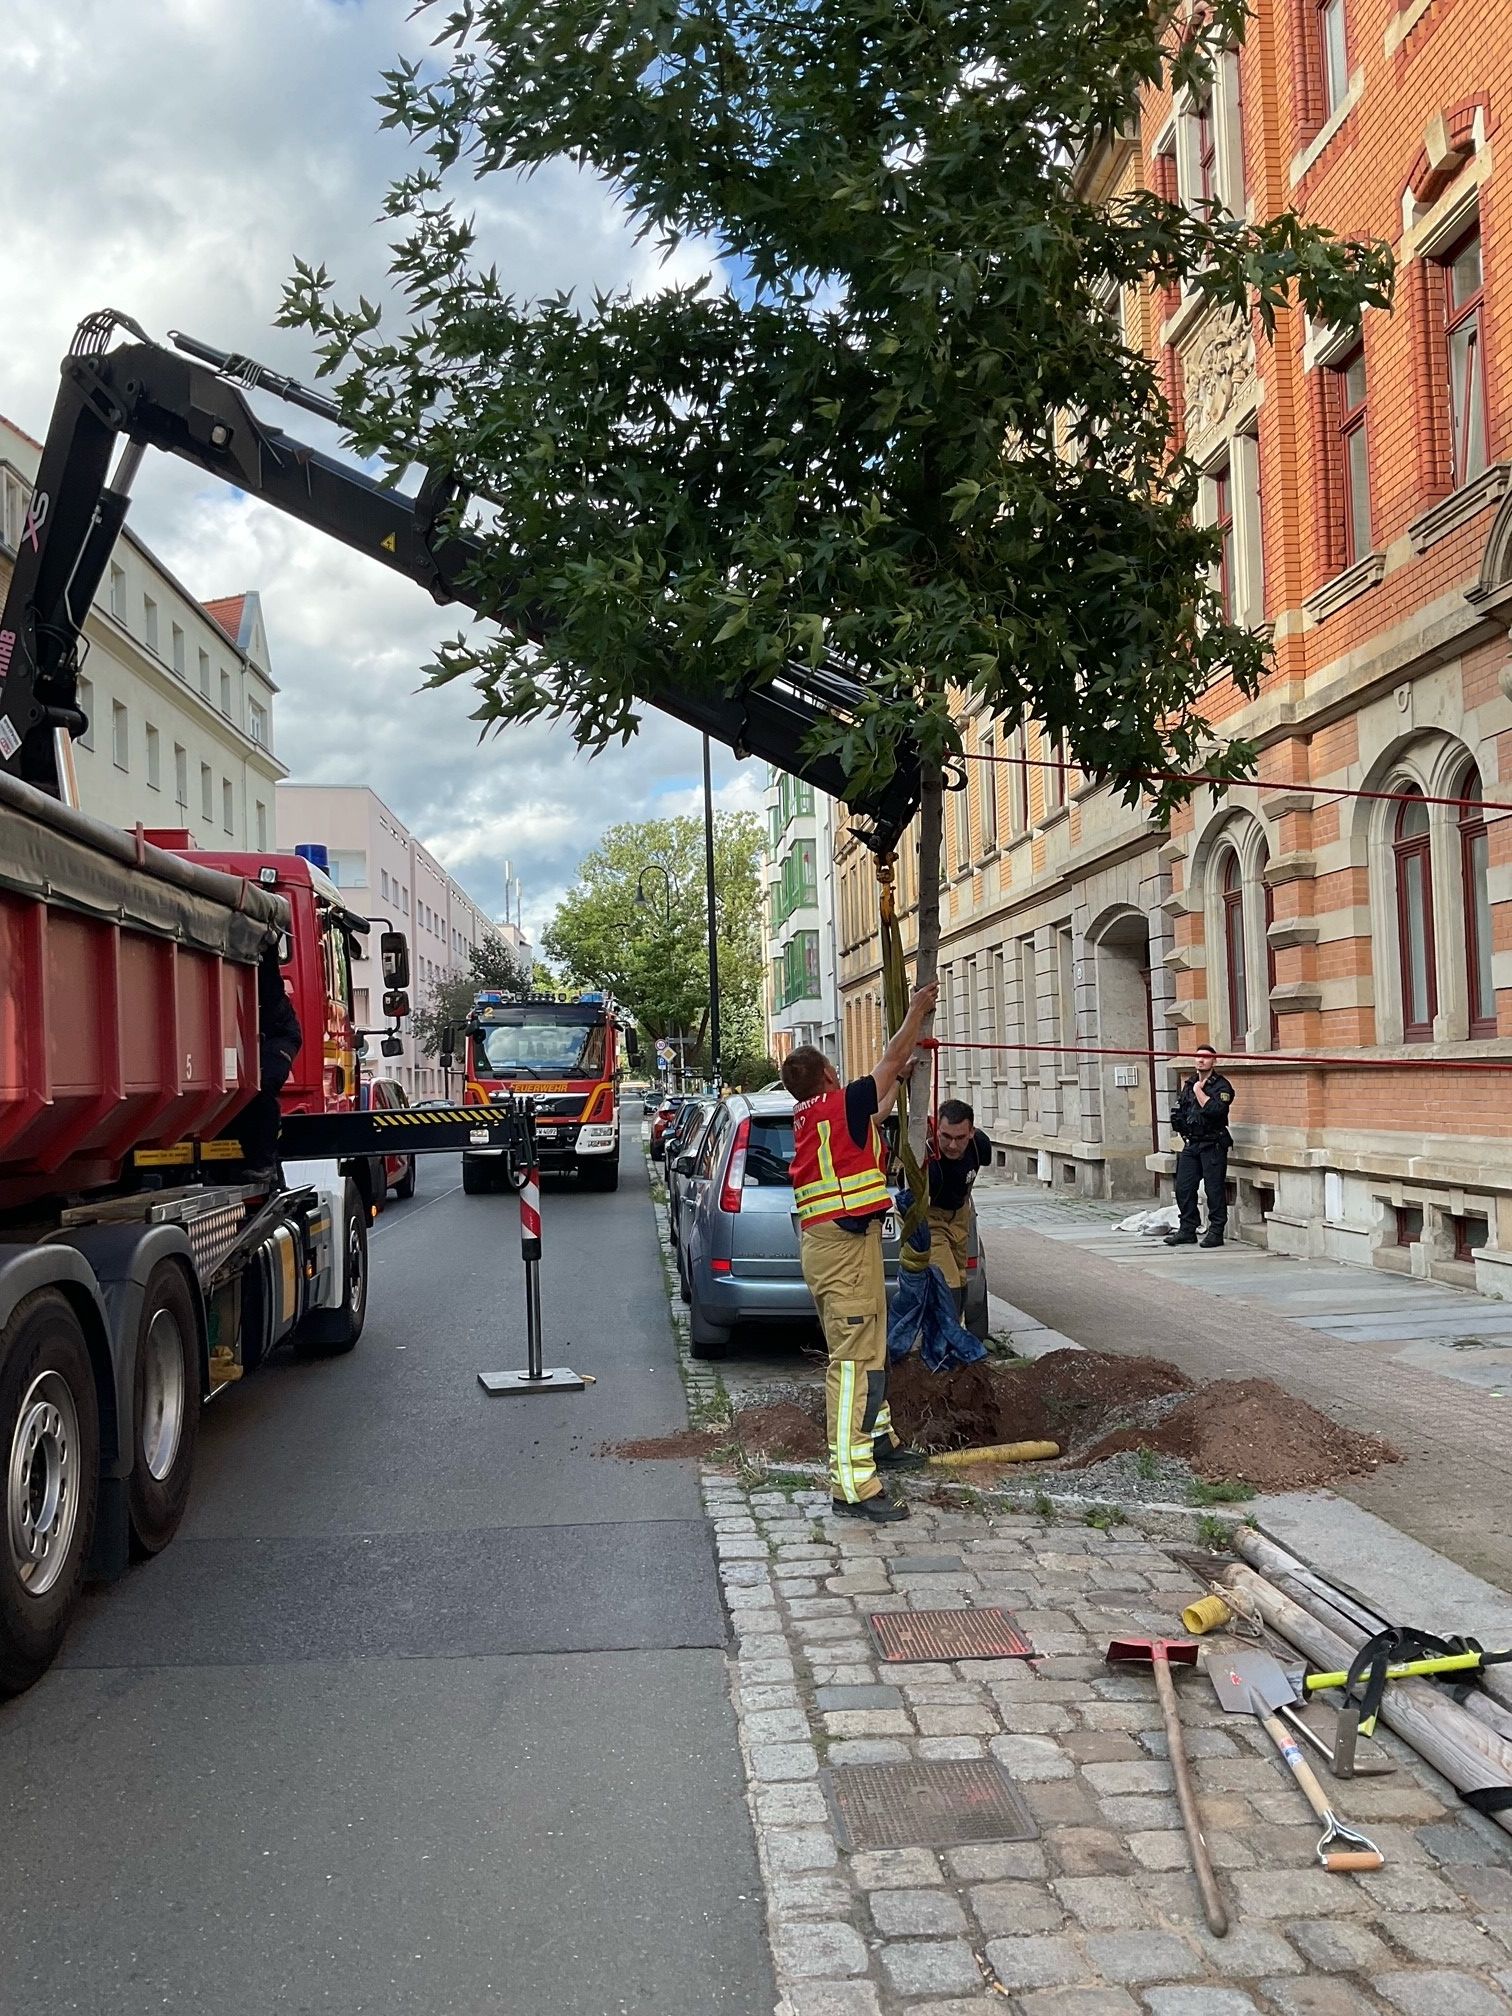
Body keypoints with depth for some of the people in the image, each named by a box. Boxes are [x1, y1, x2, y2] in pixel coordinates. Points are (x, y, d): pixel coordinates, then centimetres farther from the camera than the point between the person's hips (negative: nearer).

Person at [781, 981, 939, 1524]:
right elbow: (892, 1059, 1)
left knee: (867, 1349, 24)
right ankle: (853, 1485, -14)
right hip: (846, 1242, -10)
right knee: (853, 1360, -12)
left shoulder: (807, 1117, 15)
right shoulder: (843, 1103, -10)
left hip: (826, 1241, 10)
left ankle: (878, 1440, 40)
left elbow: (875, 1113, 34)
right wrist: (918, 1009, 14)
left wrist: (900, 1080, 43)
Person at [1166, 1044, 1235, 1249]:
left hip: (1213, 1145, -7)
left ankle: (1216, 1232, 3)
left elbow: (1216, 1110, -22)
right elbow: (1179, 1111, 25)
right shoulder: (1190, 1084, 15)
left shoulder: (1221, 1086, -6)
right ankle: (1187, 1230, 14)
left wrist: (1199, 1092, -13)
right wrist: (1180, 1124, 8)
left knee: (1214, 1189, -4)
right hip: (1191, 1144, 7)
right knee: (1183, 1187, 5)